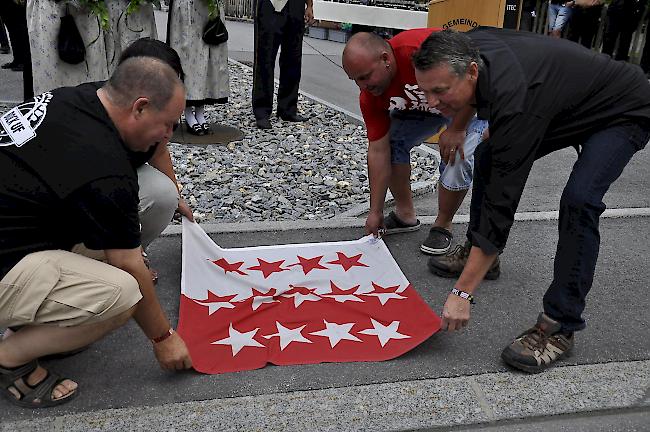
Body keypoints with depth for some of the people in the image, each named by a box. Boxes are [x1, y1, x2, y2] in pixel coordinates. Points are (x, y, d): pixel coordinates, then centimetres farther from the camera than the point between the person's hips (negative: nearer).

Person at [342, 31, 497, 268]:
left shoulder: (420, 50, -39)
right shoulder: (370, 96, -17)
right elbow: (379, 151, -14)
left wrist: (456, 129, -28)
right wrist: (375, 212, -14)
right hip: (424, 107, 6)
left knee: (459, 157, -26)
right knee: (390, 140, -9)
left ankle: (443, 226, -1)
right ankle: (405, 214, 9)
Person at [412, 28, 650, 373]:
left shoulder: (515, 100, -41)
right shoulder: (468, 49, -19)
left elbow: (503, 199, -40)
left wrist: (462, 293, -38)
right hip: (569, 102, 9)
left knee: (578, 200, -30)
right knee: (489, 156, 5)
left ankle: (560, 326, -20)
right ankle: (477, 252, 20)